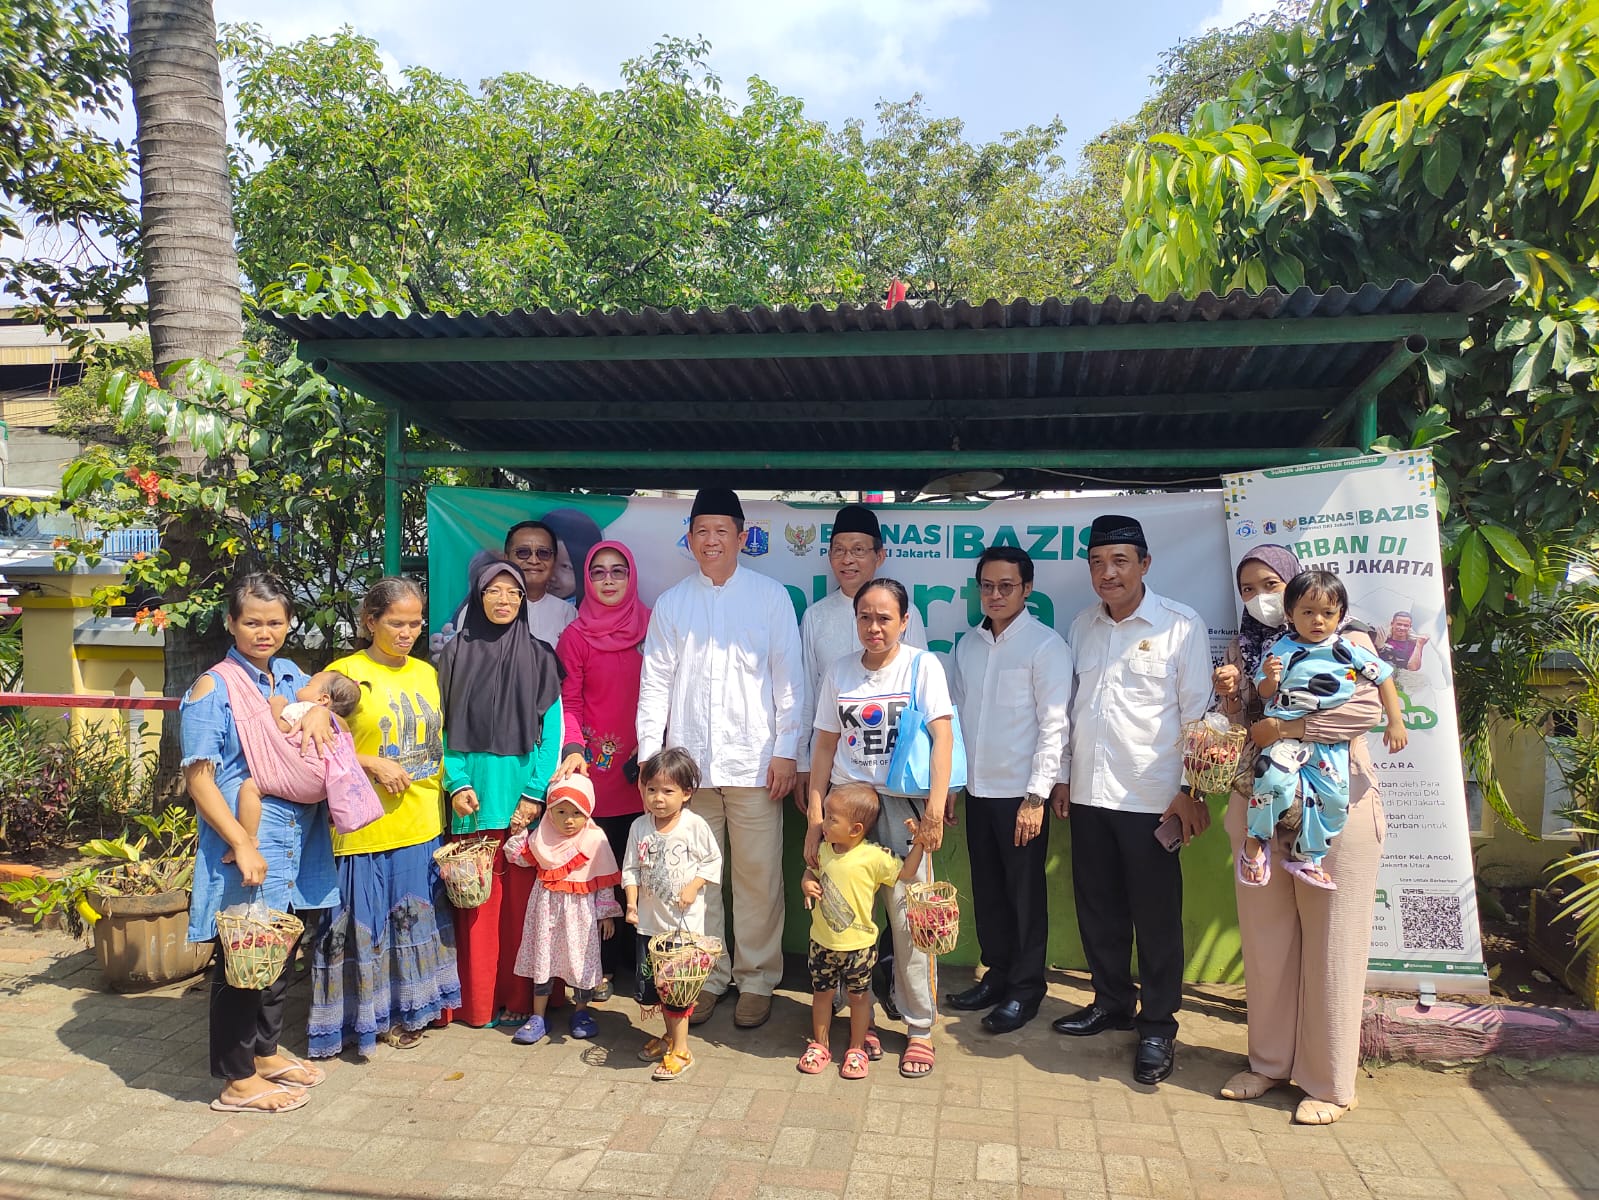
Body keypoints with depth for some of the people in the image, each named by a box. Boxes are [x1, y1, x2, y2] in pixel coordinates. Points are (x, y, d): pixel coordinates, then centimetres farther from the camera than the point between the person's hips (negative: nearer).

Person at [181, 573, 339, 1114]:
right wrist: (243, 846, -20)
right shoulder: (212, 689, -9)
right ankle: (237, 1079, 20)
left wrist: (321, 707, -8)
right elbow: (199, 779, -12)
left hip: (298, 846, 7)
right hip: (244, 850, -6)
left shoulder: (293, 678, 8)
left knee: (282, 953, 18)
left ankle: (267, 1051, 37)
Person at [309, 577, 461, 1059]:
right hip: (365, 827, -5)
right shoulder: (346, 672, -7)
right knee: (366, 921, 3)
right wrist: (373, 764, -18)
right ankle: (366, 1014, 20)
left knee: (415, 916, 14)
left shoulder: (427, 673, 10)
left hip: (424, 825, 5)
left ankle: (407, 1010, 29)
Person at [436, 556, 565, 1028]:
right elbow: (443, 728, 4)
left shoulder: (539, 658, 5)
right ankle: (475, 1002, 14)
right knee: (476, 901, 2)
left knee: (520, 899, 4)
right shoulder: (455, 655, 6)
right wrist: (456, 783, -9)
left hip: (525, 797, 0)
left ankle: (517, 998, 15)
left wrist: (536, 793, -8)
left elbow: (551, 731, 1)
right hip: (473, 796, 0)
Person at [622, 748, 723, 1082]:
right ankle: (670, 1035, 36)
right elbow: (631, 869, 2)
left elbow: (714, 860, -2)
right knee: (652, 983, 14)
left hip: (685, 920, -4)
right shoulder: (639, 827, -2)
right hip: (650, 920, 5)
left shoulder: (695, 826, -11)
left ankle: (680, 1050, 11)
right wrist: (632, 902, -10)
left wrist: (694, 886, -14)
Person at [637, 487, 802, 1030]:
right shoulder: (671, 603, 10)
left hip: (753, 761, -2)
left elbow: (788, 678, 1)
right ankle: (707, 976, 23)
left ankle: (757, 980, 17)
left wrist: (786, 751, -4)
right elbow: (655, 682, 8)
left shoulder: (770, 596, 4)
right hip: (689, 761, 2)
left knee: (758, 877, 2)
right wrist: (649, 754, 1)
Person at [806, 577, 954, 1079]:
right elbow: (825, 747, 9)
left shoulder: (923, 665, -2)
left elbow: (943, 736, -11)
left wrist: (936, 804, -23)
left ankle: (920, 1028, 14)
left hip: (902, 804, -3)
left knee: (908, 915, -3)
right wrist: (814, 820, 5)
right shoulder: (839, 673, 8)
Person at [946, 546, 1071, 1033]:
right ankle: (997, 975, 29)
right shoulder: (968, 645, 9)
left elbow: (1054, 726, -12)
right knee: (987, 890, 14)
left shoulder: (1046, 645, -8)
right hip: (977, 790, 5)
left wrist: (1036, 796, -15)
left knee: (1025, 893, 5)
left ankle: (1025, 990, 19)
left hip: (1020, 792, -5)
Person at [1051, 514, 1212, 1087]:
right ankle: (1111, 1001, 33)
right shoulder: (1082, 625, 9)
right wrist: (1063, 776, 13)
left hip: (1151, 797, -5)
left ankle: (1157, 1026, 20)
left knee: (1156, 916, 5)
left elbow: (1197, 712, -6)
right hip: (1089, 794, 5)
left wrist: (1192, 790, -8)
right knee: (1098, 907, 14)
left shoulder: (1182, 626, -6)